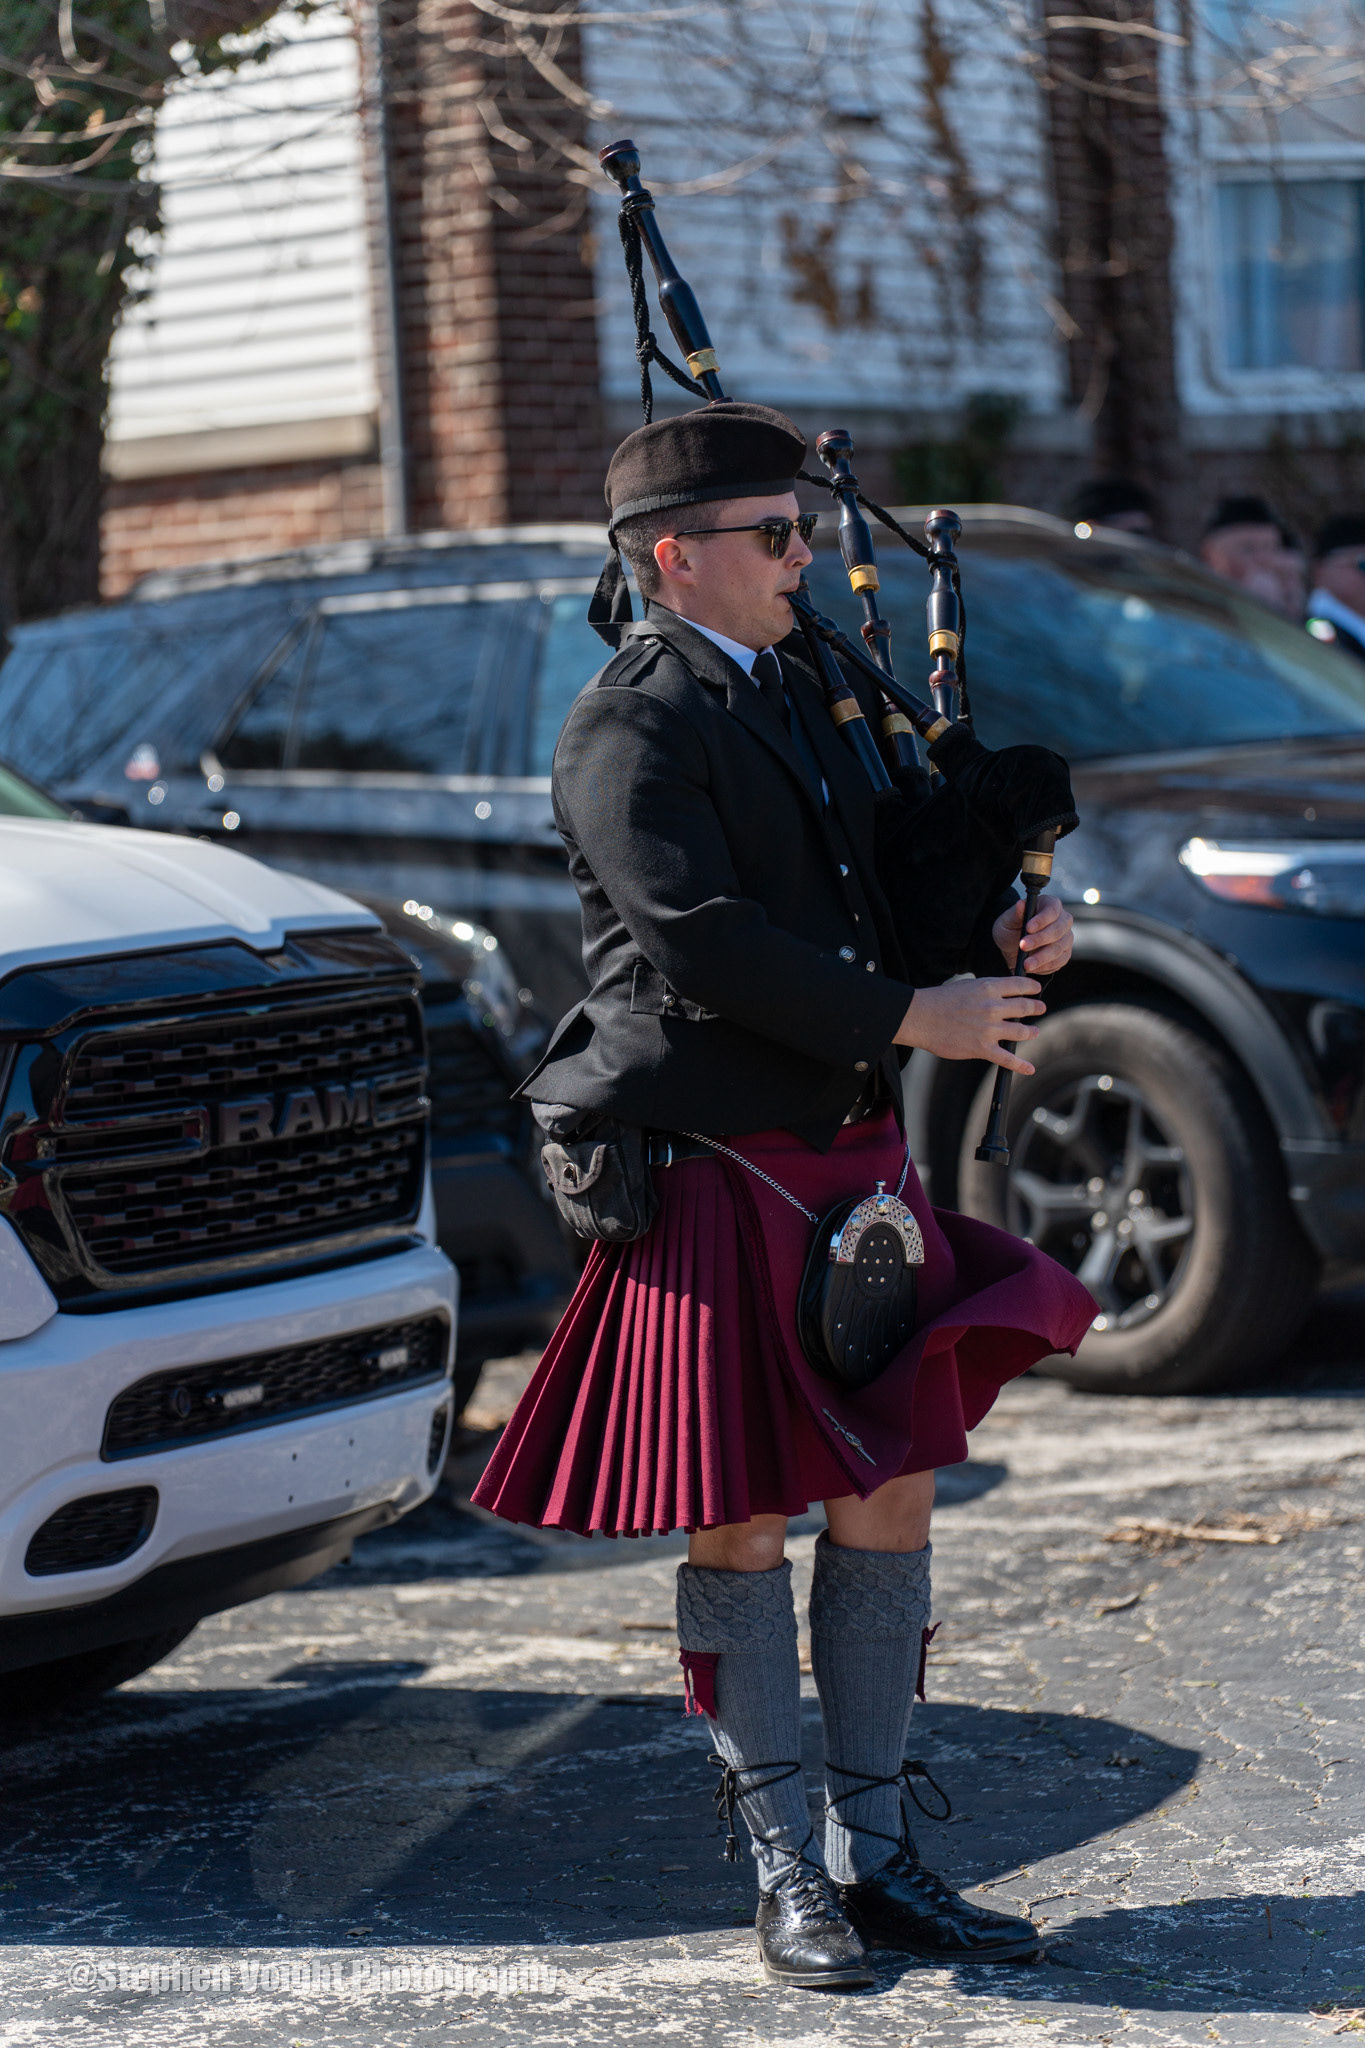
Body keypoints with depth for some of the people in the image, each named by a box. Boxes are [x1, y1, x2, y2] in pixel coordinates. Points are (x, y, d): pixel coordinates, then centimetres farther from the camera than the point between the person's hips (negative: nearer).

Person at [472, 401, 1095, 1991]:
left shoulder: (799, 691, 16)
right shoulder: (625, 736, -10)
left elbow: (874, 883, 20)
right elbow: (706, 947, -20)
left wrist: (993, 936, 0)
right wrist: (914, 1020, -20)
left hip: (856, 1167, 8)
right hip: (717, 1183, -8)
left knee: (887, 1512, 8)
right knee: (741, 1531, 1)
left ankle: (875, 1860, 18)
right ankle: (786, 1874, 13)